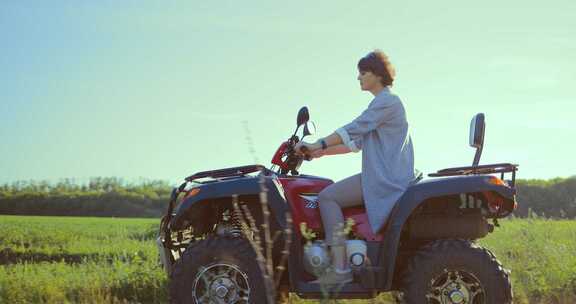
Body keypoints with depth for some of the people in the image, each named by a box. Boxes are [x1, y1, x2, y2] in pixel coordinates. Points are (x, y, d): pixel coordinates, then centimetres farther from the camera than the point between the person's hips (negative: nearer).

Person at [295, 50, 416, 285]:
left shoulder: (387, 101, -9)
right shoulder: (382, 103, 23)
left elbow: (354, 130, -19)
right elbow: (357, 142, 22)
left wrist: (317, 145, -20)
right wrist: (323, 152, 13)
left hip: (385, 178, -11)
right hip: (385, 176, 11)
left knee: (327, 197, -17)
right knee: (330, 194, 15)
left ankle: (340, 269, -22)